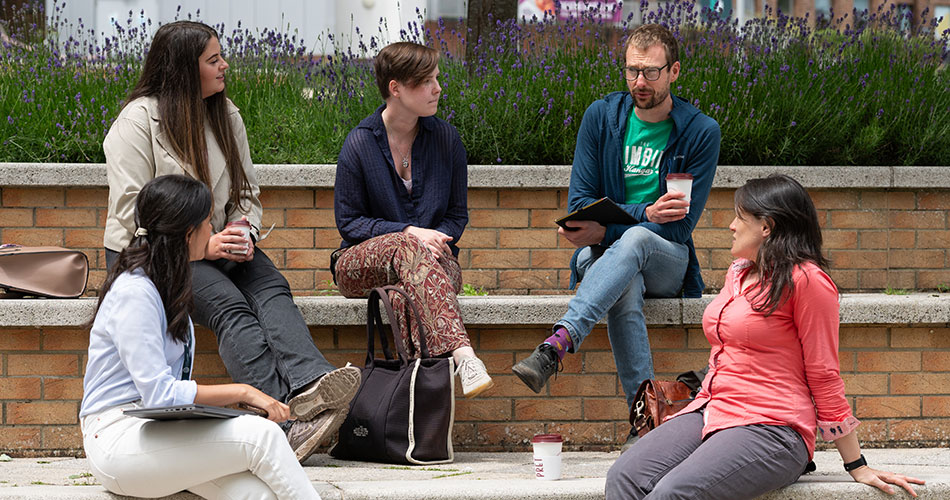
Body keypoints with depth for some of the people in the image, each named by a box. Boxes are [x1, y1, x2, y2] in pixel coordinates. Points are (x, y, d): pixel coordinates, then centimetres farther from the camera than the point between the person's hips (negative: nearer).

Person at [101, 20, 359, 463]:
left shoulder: (226, 115, 13)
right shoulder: (138, 120, -7)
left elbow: (245, 193, 15)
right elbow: (134, 214, -13)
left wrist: (243, 235, -8)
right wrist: (201, 245, -21)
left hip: (217, 245, 6)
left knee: (271, 289, -27)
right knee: (228, 305, -32)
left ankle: (307, 383, -54)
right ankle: (289, 420, -49)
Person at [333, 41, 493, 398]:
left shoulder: (446, 138, 7)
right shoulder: (360, 143, -2)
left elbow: (457, 215, 13)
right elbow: (348, 221, -1)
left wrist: (437, 240, -12)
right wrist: (408, 233, -16)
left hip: (434, 260, 3)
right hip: (361, 261, -3)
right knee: (409, 248, -39)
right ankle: (462, 355, -60)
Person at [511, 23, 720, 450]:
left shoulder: (701, 132, -3)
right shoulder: (602, 116, 4)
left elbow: (681, 224, -9)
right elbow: (579, 202, -1)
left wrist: (606, 229, -22)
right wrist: (646, 213, -19)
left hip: (667, 262, -1)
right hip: (602, 254, 1)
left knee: (633, 242, -39)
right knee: (625, 291, -37)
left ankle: (557, 344, -56)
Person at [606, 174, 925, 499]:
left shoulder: (806, 280, -6)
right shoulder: (739, 272, 20)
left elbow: (824, 376, -5)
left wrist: (858, 467, -3)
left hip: (772, 429, -8)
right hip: (712, 412, 8)